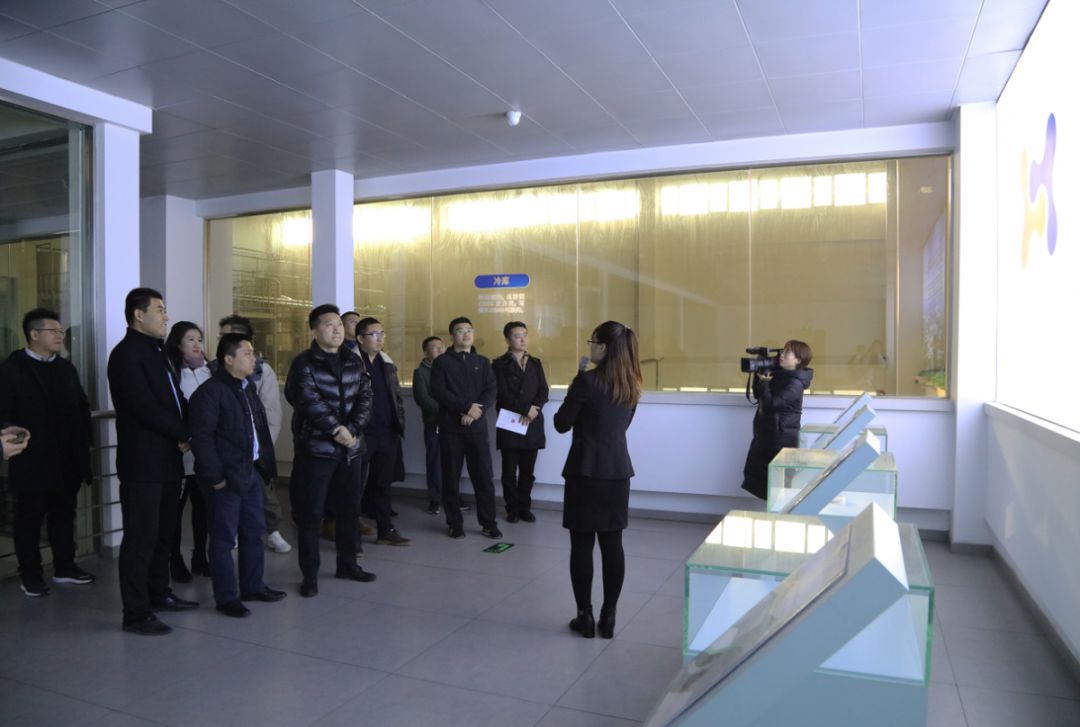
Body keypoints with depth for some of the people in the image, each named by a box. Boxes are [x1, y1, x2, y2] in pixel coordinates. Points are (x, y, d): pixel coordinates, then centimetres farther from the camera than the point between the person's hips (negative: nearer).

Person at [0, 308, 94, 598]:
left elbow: (82, 408, 14)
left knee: (64, 515, 13)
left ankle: (64, 567, 24)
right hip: (32, 461, -5)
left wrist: (82, 441, 6)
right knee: (29, 520, 5)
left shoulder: (66, 368, 13)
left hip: (67, 460, 5)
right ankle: (31, 575, 15)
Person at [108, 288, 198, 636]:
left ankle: (158, 594, 29)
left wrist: (187, 433, -3)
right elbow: (145, 407, -19)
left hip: (167, 458, 9)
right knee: (140, 537, -2)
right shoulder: (126, 353, -11)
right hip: (143, 461, -8)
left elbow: (175, 399, 15)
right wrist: (185, 434, -10)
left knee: (164, 533, 16)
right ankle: (136, 613, 6)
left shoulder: (157, 351, 17)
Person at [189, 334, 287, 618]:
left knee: (253, 531, 17)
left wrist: (265, 463, 11)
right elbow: (201, 437, -17)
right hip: (227, 476, -8)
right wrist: (215, 476, -18)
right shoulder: (210, 392, -14)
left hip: (252, 471, 9)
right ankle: (226, 597, 13)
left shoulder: (248, 387, 12)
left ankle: (253, 586, 30)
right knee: (224, 538, 3)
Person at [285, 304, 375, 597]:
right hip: (316, 448, -5)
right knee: (311, 514, 1)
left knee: (349, 509, 14)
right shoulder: (304, 363, -6)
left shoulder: (353, 361, 10)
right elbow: (309, 401, -17)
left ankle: (347, 564, 29)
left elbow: (365, 398, 2)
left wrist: (352, 429, -13)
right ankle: (310, 575, 12)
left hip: (351, 448, 5)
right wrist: (337, 428, -18)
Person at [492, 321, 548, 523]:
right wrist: (525, 409, -18)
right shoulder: (500, 364, 0)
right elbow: (502, 395, -11)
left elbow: (544, 392, 4)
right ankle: (512, 510, 14)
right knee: (510, 472, 4)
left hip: (533, 425, 3)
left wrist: (534, 409, -14)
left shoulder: (535, 363, 13)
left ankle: (525, 508, 19)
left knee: (528, 471, 8)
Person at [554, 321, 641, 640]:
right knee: (612, 544, 9)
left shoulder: (587, 380, -14)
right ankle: (608, 616, 16)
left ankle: (585, 616, 12)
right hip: (618, 469, 6)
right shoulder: (631, 385, 7)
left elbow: (562, 424, -8)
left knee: (582, 544, 4)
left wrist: (574, 396, 8)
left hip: (586, 469, -6)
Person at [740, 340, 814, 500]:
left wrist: (764, 382, -17)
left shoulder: (794, 384, -18)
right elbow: (758, 395, 16)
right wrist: (759, 375, 4)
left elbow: (770, 404, -25)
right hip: (767, 434, 9)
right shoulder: (780, 375, 8)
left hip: (782, 438, -9)